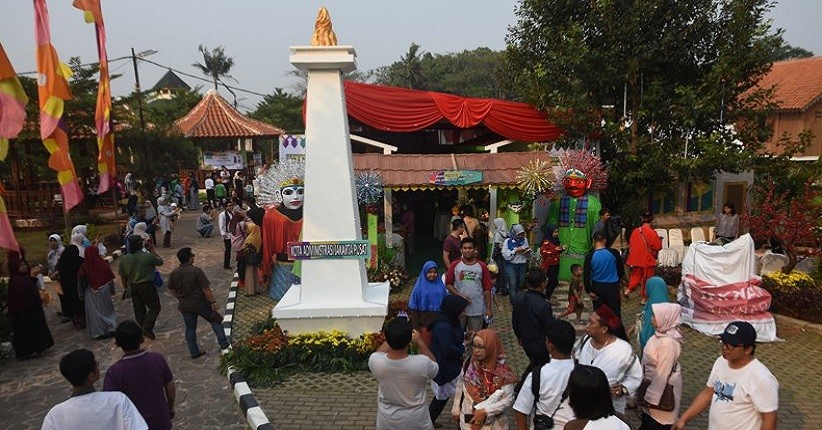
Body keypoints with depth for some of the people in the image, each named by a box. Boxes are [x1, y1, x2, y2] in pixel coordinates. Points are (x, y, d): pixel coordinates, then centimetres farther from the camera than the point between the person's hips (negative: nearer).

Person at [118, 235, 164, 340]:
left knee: (139, 309, 18)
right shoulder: (148, 256, -19)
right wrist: (152, 251, 7)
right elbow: (160, 262, -1)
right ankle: (147, 328, -5)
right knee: (154, 307, 6)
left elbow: (122, 275, 5)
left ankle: (143, 328, 28)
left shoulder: (124, 259, -5)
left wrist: (126, 286, 20)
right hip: (147, 285, -5)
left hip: (133, 287, 5)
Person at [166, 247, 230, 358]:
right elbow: (206, 289, -18)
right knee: (216, 320, 14)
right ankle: (223, 344, 14)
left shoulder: (173, 273, -3)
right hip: (201, 303, -4)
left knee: (190, 328, 16)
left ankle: (194, 352, 23)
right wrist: (213, 302, -10)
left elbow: (172, 290, 8)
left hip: (184, 306, 4)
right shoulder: (196, 271, -19)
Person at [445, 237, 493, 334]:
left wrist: (489, 308, -2)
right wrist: (459, 295, -11)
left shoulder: (481, 266, 1)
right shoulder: (455, 265, 1)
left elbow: (487, 289, 1)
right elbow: (448, 284, 3)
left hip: (477, 310, 0)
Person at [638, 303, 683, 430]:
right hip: (653, 382, 8)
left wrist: (651, 397, -17)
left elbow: (662, 373, -26)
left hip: (661, 387, -8)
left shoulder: (668, 343, -31)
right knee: (648, 419, 25)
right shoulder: (662, 333, -4)